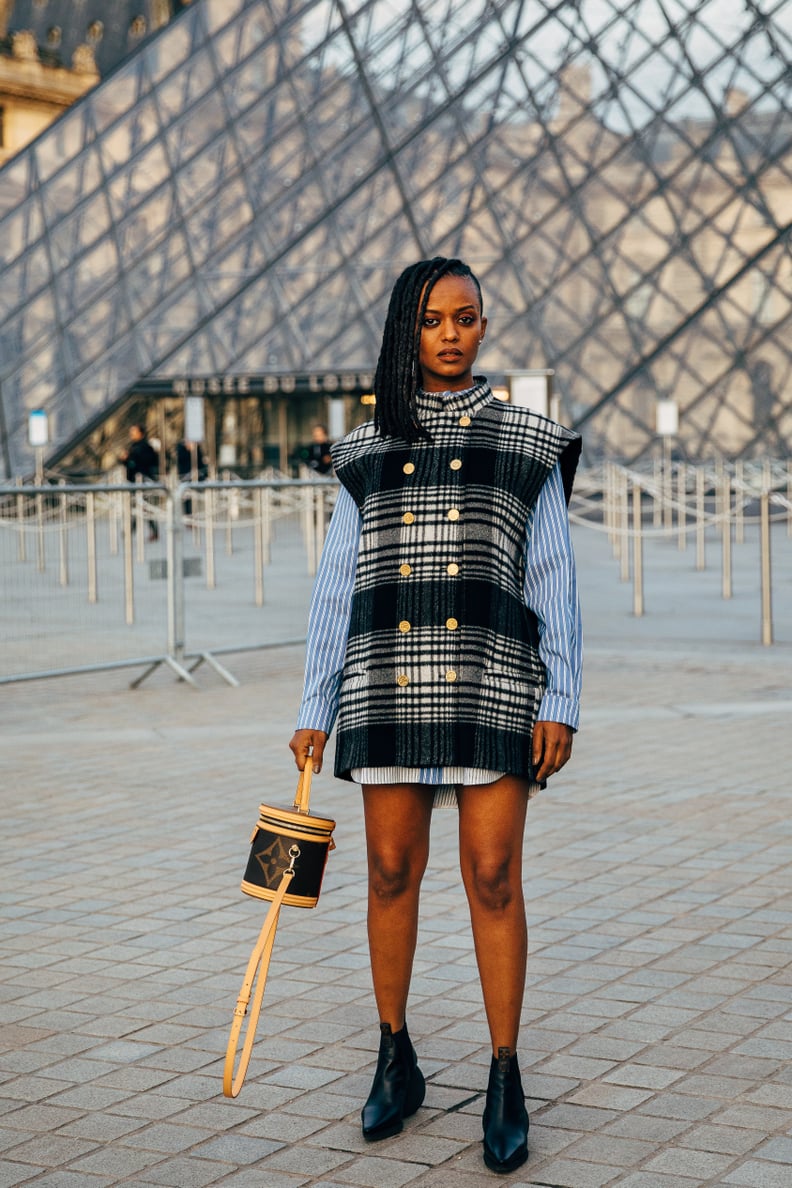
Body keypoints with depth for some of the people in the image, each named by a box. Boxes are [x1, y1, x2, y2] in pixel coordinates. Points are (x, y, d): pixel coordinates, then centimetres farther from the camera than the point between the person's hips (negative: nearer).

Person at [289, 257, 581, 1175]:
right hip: (389, 681, 2)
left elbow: (554, 581, 4)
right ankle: (395, 1063, 21)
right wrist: (315, 709, 6)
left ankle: (505, 1082, 7)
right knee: (391, 873, 6)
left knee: (493, 877, -4)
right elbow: (335, 585, 11)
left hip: (492, 678, -2)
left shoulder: (526, 445, 8)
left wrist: (560, 702, -5)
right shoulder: (368, 452, 12)